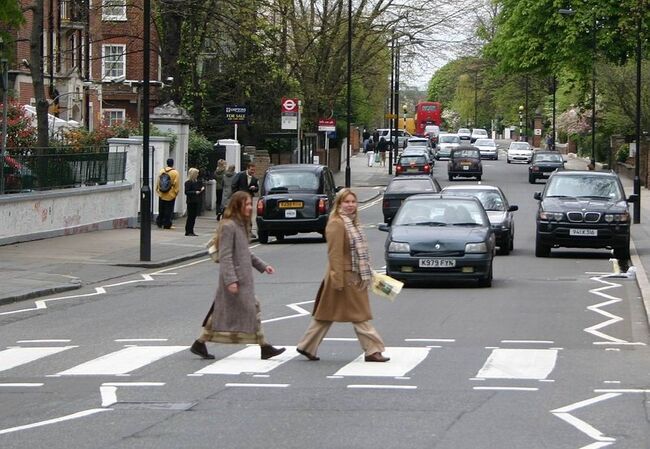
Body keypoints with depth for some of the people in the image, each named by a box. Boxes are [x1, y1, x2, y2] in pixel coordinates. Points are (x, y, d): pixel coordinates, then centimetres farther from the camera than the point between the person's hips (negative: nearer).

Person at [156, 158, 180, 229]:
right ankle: (167, 224, 3)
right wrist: (176, 192, 0)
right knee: (168, 211, 3)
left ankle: (159, 222, 19)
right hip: (170, 195, -3)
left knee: (161, 210, 15)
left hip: (161, 195, 3)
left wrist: (158, 190, 16)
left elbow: (157, 182, 6)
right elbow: (177, 184, -11)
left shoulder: (161, 171, 0)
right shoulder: (175, 173, -11)